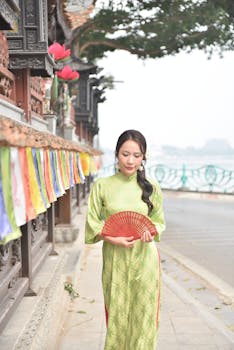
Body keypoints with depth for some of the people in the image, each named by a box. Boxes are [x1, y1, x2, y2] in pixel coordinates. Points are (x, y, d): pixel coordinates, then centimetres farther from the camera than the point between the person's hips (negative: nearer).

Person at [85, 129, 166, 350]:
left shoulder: (151, 187, 1)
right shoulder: (102, 186, -2)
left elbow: (158, 220, 9)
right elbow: (93, 223, 0)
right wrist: (114, 239, -16)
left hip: (143, 257, 1)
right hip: (114, 257, 0)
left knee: (142, 313, 6)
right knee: (116, 313, 9)